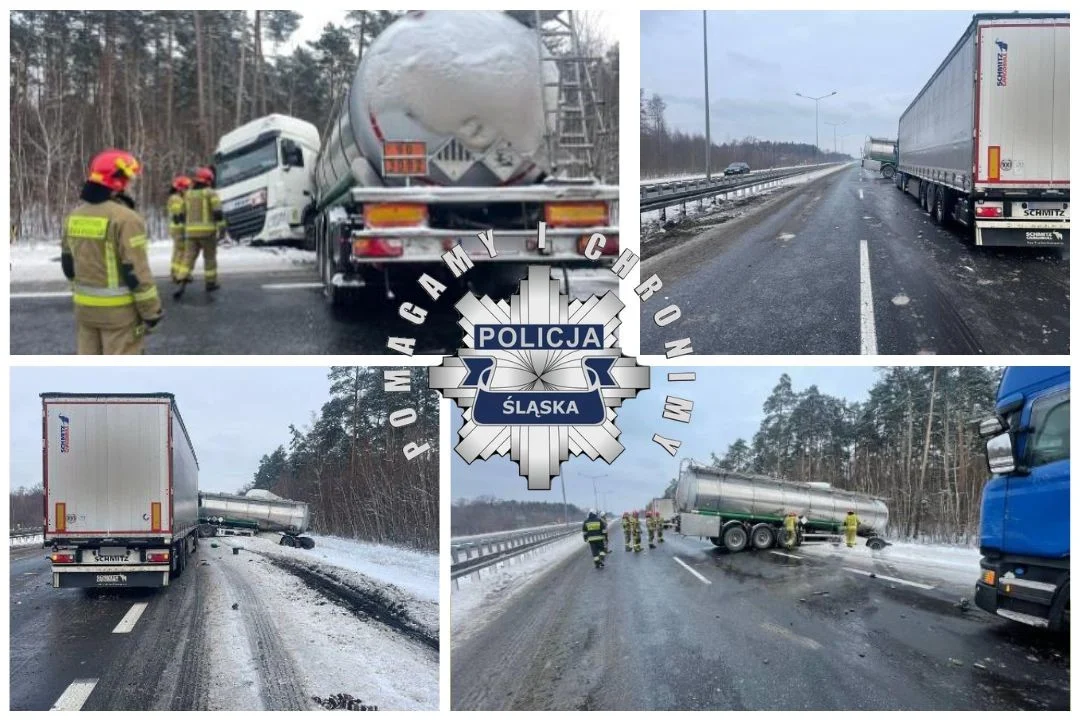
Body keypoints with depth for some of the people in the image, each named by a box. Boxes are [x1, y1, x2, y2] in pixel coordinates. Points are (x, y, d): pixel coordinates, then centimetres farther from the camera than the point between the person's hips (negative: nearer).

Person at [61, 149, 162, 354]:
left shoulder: (74, 217, 6)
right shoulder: (124, 218, -18)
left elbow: (68, 265, 14)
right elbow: (136, 271, -19)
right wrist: (151, 311, -11)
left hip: (85, 307, 7)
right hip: (119, 310, -7)